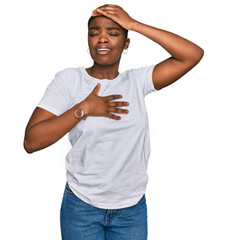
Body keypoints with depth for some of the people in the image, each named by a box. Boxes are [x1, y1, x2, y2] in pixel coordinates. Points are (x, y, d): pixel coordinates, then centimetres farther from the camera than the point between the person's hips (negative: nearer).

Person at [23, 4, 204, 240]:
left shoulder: (138, 81, -2)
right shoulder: (69, 79, -8)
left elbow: (194, 54, -12)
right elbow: (31, 141, -13)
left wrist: (134, 24, -13)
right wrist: (84, 108, -20)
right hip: (82, 207, -1)